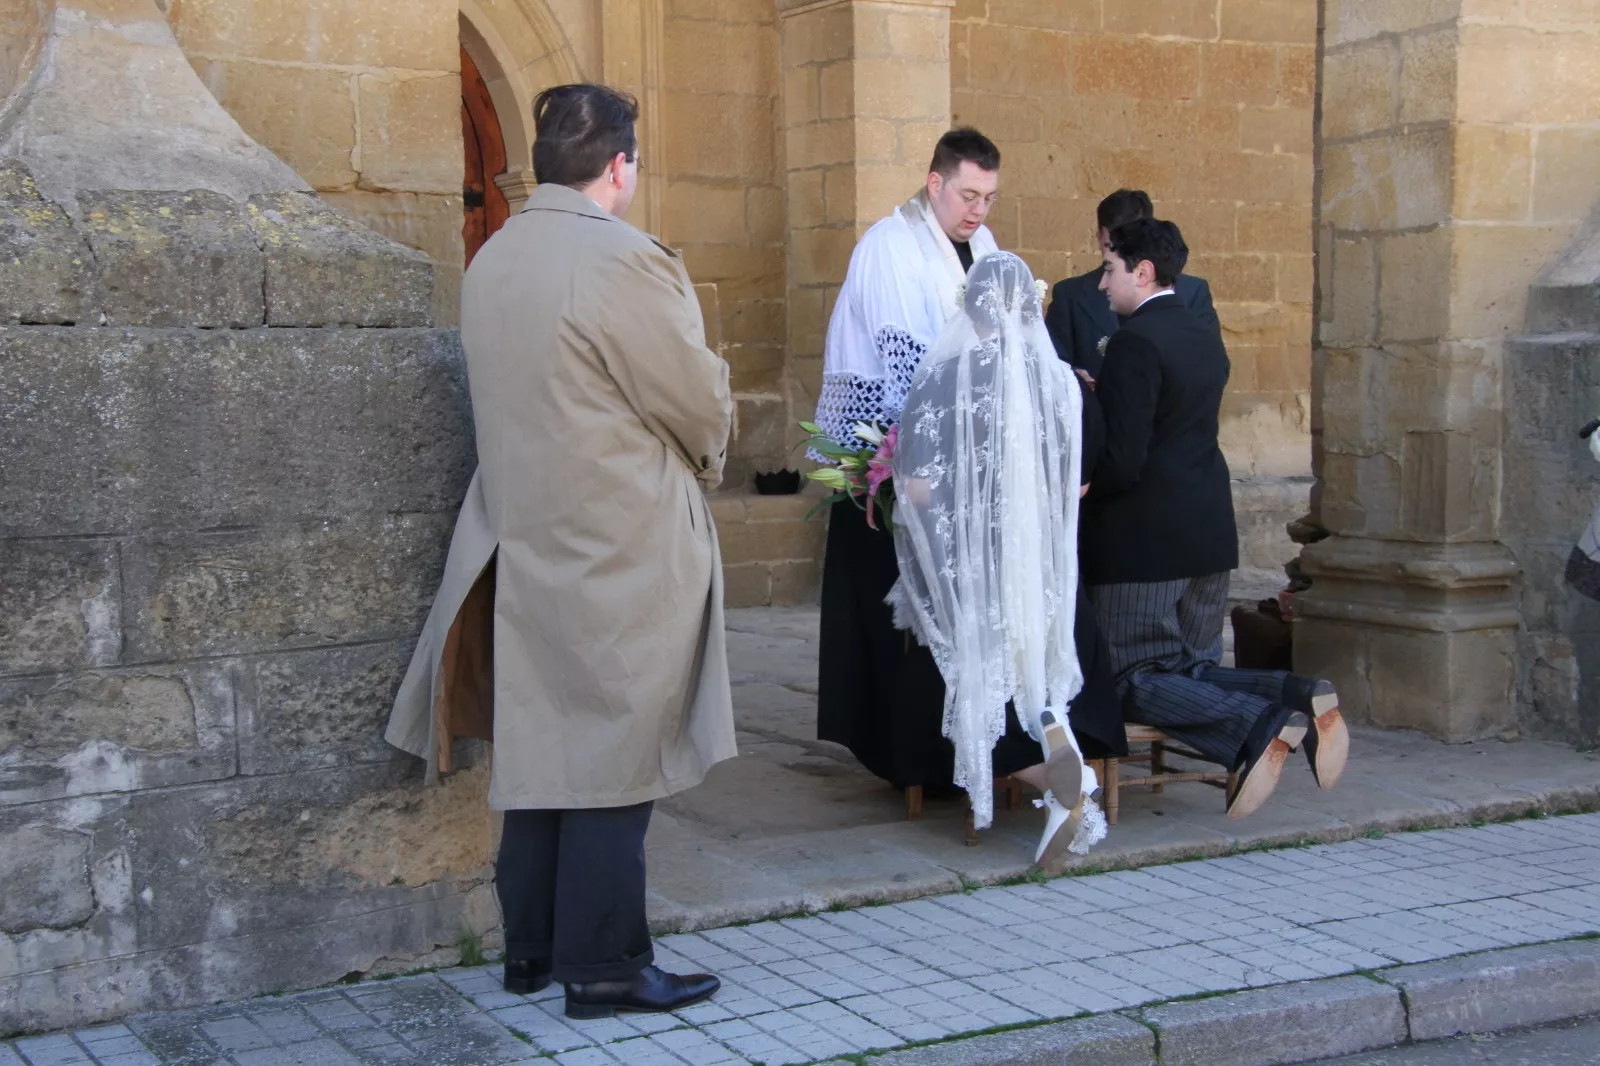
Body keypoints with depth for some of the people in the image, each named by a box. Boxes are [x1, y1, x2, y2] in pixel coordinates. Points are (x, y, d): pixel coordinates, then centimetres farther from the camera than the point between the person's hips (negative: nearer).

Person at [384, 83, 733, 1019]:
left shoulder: (491, 263, 6)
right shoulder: (624, 259, -17)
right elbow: (703, 404, -12)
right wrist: (708, 456, 11)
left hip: (527, 539, 8)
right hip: (618, 554, -8)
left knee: (541, 748, 16)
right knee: (615, 757, 1)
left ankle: (532, 949, 25)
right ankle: (604, 967, 8)